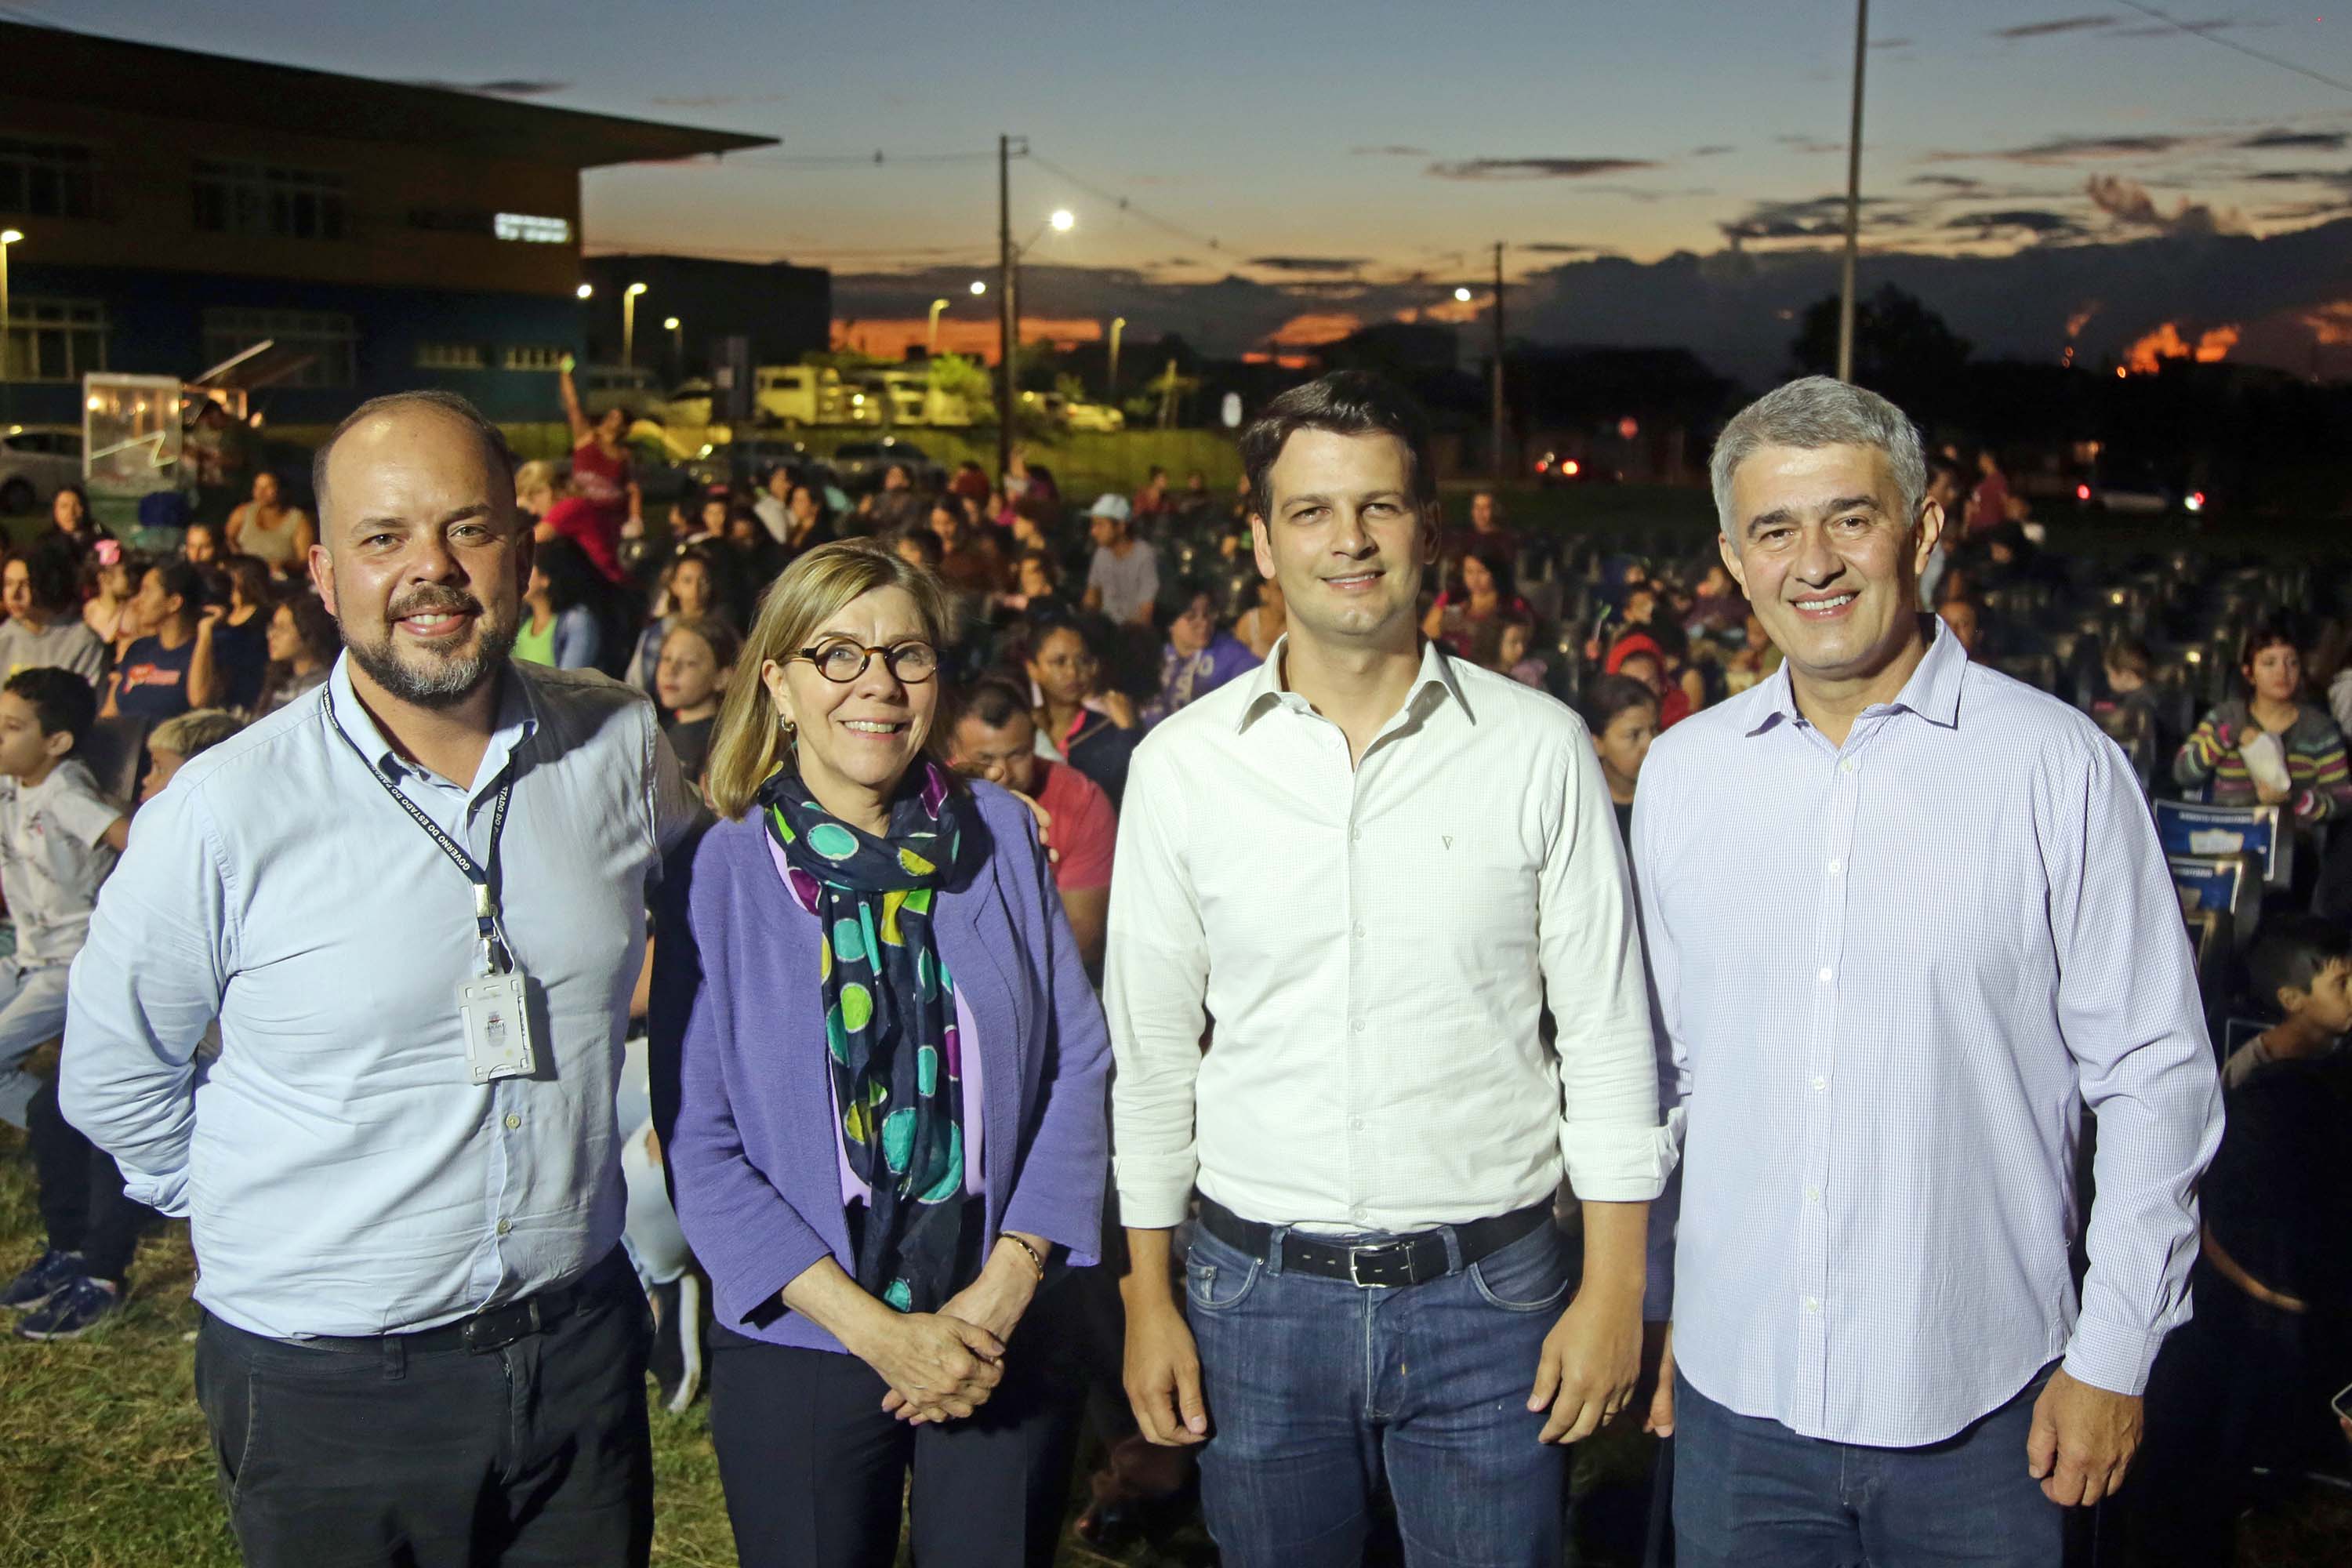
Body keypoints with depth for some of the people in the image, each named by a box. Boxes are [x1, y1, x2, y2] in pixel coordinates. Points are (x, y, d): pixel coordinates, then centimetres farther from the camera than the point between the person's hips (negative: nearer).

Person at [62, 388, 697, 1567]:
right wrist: (277, 1216, 3)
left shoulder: (621, 744, -6)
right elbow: (113, 1082, -1)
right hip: (326, 1383, -3)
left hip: (582, 1340, 3)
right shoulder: (222, 813, -14)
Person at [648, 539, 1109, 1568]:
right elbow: (697, 1146, -8)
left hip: (1005, 1341, 2)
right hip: (796, 1351, -1)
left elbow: (1077, 1066, 0)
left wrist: (1003, 1293, -10)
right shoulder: (719, 874, -7)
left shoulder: (1001, 837, 0)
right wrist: (875, 1329, -14)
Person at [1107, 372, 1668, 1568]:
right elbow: (1149, 1050, 4)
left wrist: (1613, 1290, -4)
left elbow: (1607, 1035, -1)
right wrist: (1148, 1298, 4)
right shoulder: (1183, 764, -2)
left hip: (1490, 1291, -1)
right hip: (1257, 1290, 1)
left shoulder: (1538, 748, -4)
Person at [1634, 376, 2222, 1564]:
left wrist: (2114, 1357, -5)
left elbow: (2154, 1076, -4)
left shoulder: (2054, 766, -8)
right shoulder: (1679, 773, 3)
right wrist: (1654, 1306, 12)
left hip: (1976, 1413, -2)